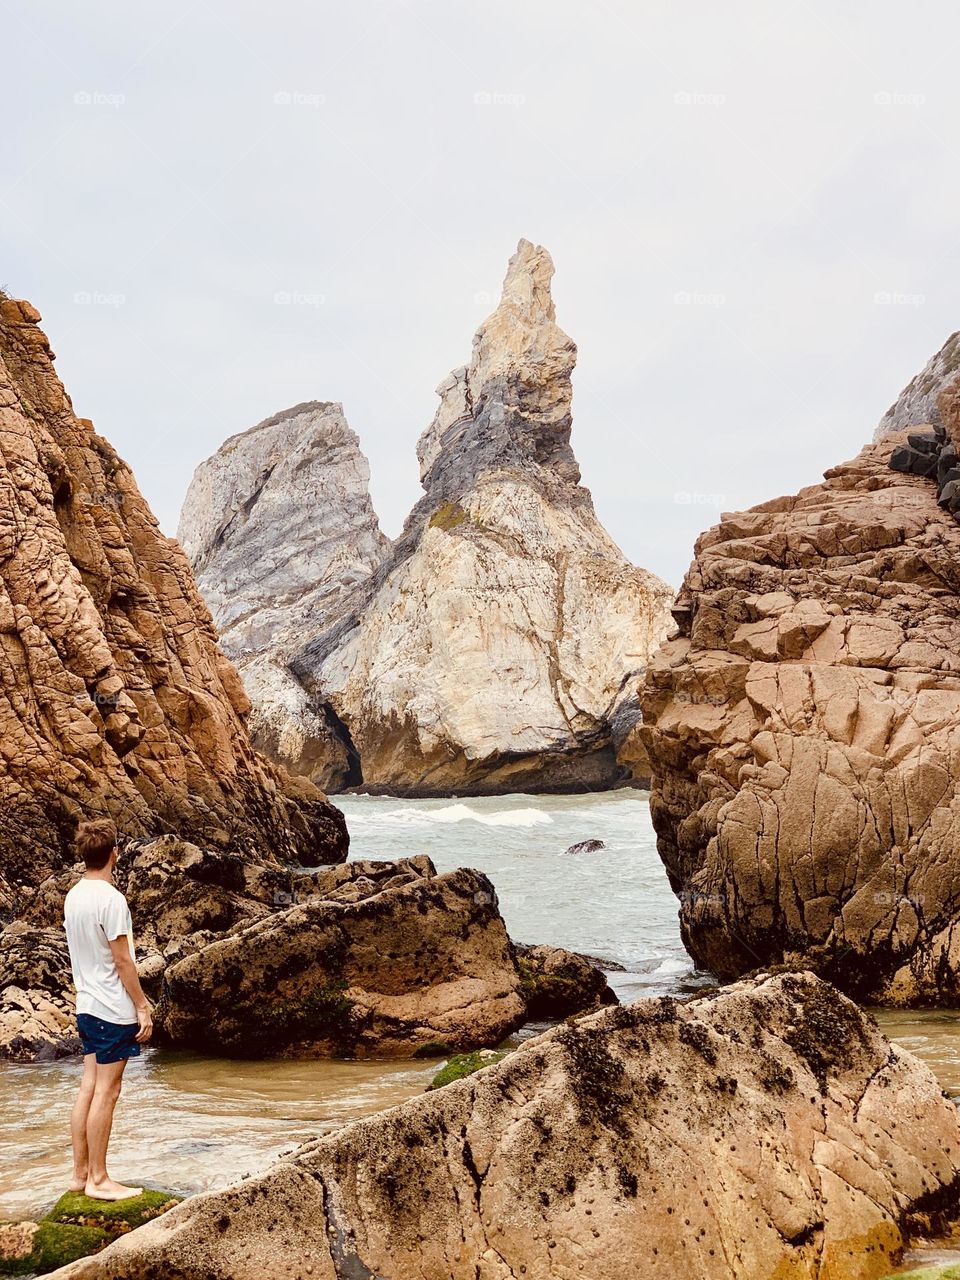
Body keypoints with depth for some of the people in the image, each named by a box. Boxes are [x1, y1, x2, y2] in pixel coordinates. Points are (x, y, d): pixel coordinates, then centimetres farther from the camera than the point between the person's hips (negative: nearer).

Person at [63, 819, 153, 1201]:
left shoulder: (73, 895, 8)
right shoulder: (111, 899, -18)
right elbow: (123, 960, -17)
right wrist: (142, 1007, -9)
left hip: (87, 1006, 8)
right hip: (114, 1009, -8)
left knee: (89, 1087, 11)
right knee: (106, 1091, -3)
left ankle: (81, 1173, 15)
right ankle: (98, 1180, 1)